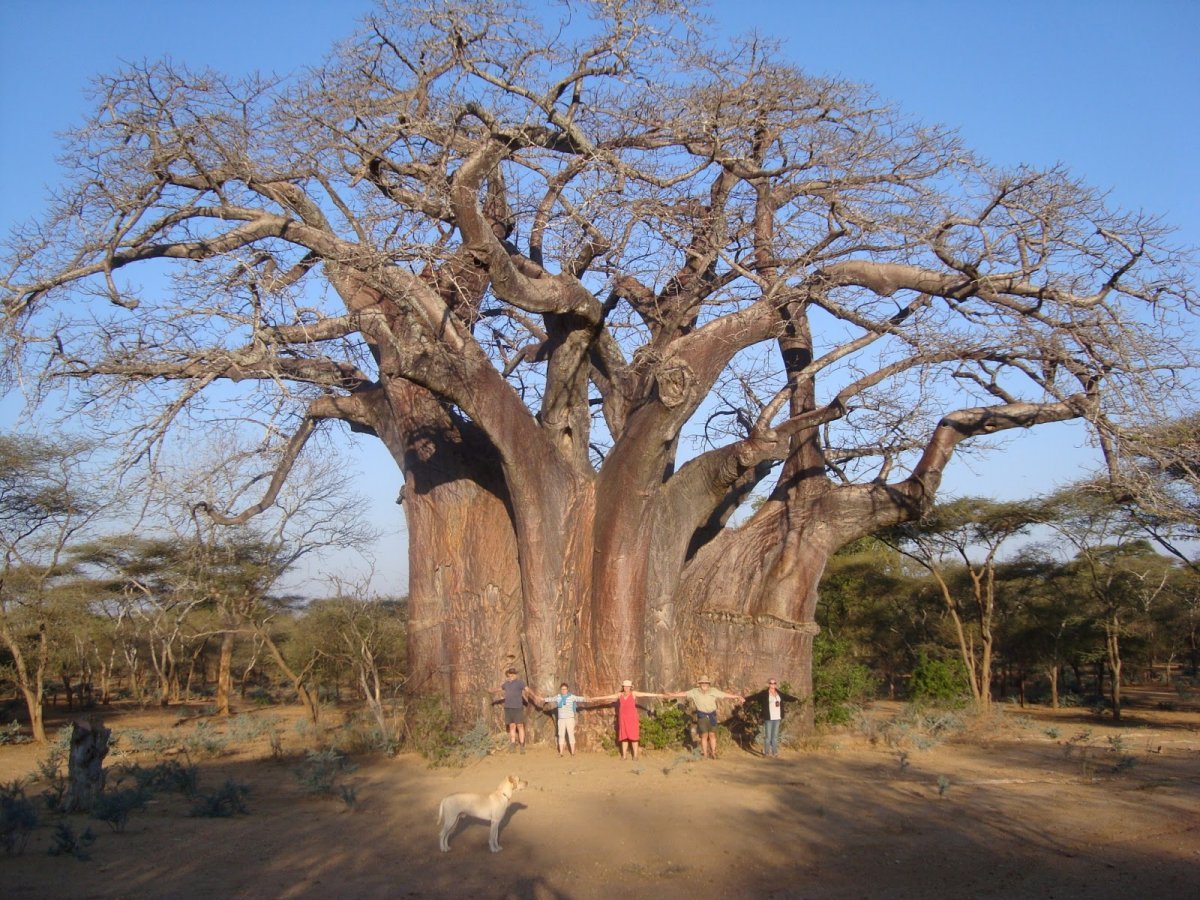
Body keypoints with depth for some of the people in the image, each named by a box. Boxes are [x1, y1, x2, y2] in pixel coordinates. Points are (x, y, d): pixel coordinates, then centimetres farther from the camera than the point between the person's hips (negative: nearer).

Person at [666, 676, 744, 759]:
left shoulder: (714, 691, -2)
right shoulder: (695, 692, -3)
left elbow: (725, 694, -1)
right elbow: (683, 694, -3)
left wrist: (737, 697, -3)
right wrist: (670, 695, -6)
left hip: (712, 715, 1)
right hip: (702, 716, -1)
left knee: (712, 734, 2)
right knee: (704, 735, -1)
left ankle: (713, 753, 11)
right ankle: (705, 754, 6)